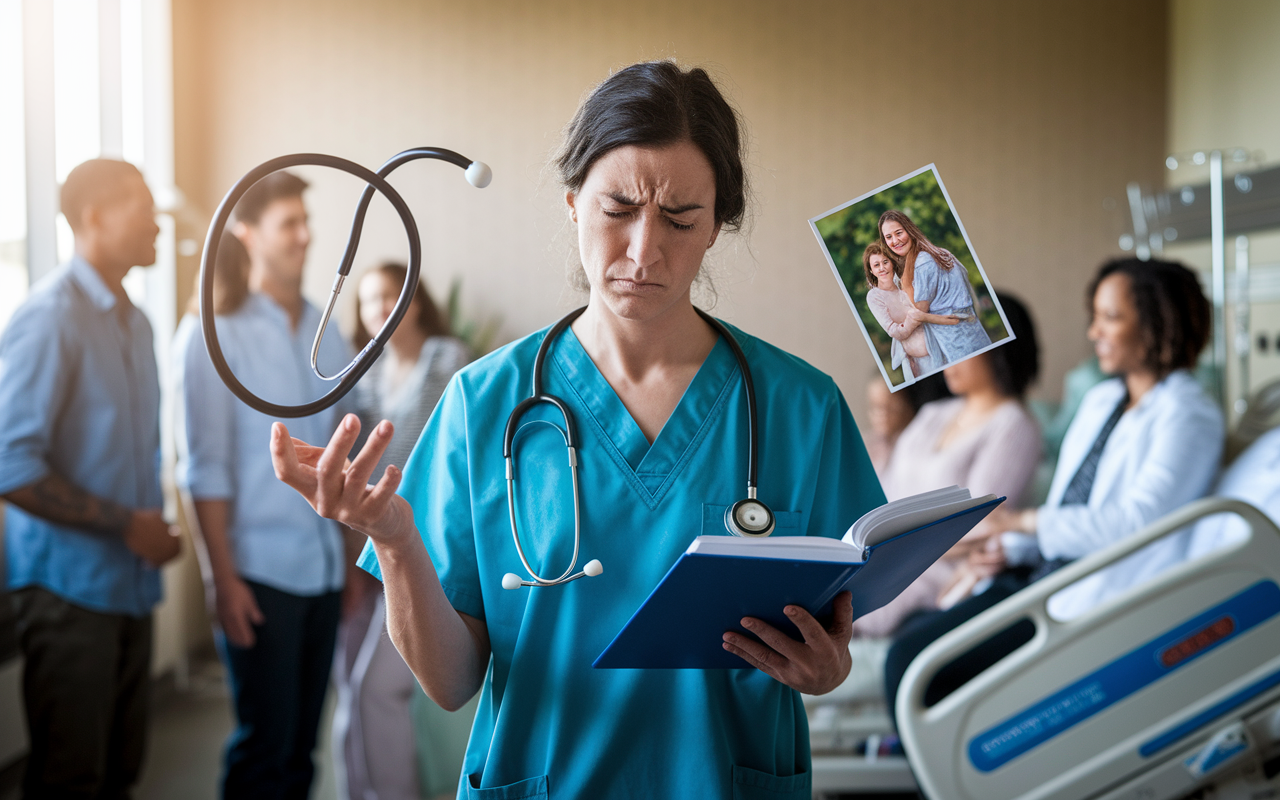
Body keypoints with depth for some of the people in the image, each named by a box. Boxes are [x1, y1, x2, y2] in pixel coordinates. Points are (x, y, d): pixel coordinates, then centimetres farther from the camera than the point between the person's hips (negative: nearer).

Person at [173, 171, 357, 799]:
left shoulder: (325, 333, 11)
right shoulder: (212, 334, -4)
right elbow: (205, 467, -8)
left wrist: (355, 556, 10)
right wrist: (221, 577, -12)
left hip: (324, 568, 5)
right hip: (259, 572, -5)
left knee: (303, 738, 9)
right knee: (265, 741, -3)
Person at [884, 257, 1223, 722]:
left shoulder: (1187, 416, -9)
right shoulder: (1101, 400, 17)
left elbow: (1136, 520, -21)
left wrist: (1025, 522, -24)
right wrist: (1009, 550, 4)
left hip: (1098, 604, -9)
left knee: (912, 658, -19)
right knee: (910, 633, -7)